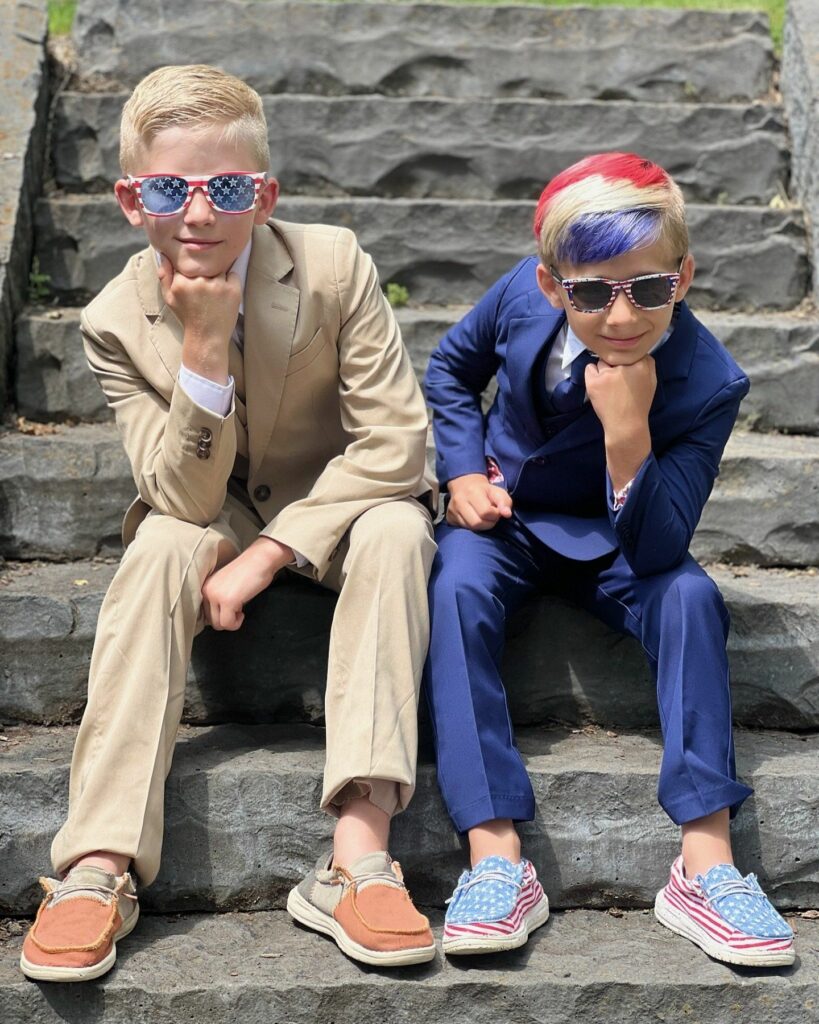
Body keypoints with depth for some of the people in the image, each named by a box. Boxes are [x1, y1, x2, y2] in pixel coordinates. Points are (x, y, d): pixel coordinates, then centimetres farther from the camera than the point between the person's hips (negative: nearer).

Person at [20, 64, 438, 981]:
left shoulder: (335, 267, -18)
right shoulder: (115, 322, -15)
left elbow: (396, 440, -22)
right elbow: (186, 498, -19)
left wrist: (267, 553, -27)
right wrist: (204, 351, -33)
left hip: (335, 504, -1)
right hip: (211, 515, 1)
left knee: (396, 530, -33)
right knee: (160, 549, -32)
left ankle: (358, 852, -40)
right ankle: (100, 865, -36)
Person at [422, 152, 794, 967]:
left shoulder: (706, 383, -25)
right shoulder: (523, 295, -17)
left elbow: (654, 548, -28)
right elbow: (451, 367, 6)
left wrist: (628, 434, -42)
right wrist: (463, 472, -7)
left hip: (610, 542, -1)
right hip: (503, 517, 1)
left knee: (688, 595, -30)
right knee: (456, 589, -31)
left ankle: (705, 866, -27)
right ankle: (496, 865, -35)